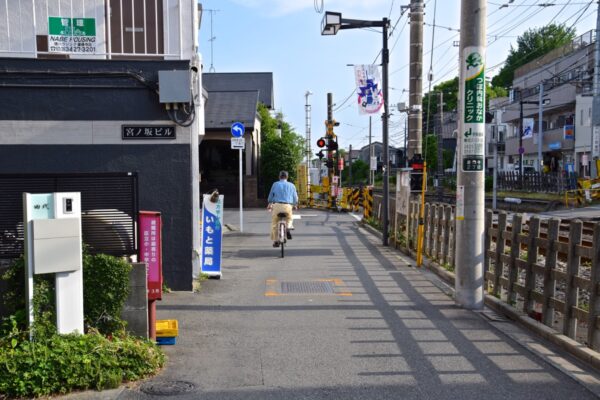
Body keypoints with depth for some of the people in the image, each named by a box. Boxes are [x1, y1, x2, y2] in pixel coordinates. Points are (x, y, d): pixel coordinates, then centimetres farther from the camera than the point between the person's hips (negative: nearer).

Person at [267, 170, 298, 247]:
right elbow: (295, 198, 15)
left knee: (274, 224, 10)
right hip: (288, 206, 1)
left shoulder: (275, 184, 10)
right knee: (289, 219, 26)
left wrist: (270, 204, 36)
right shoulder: (291, 185, 11)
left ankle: (275, 241, 6)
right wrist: (295, 205, 35)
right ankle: (288, 227, -5)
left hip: (277, 205, -1)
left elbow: (270, 196, 18)